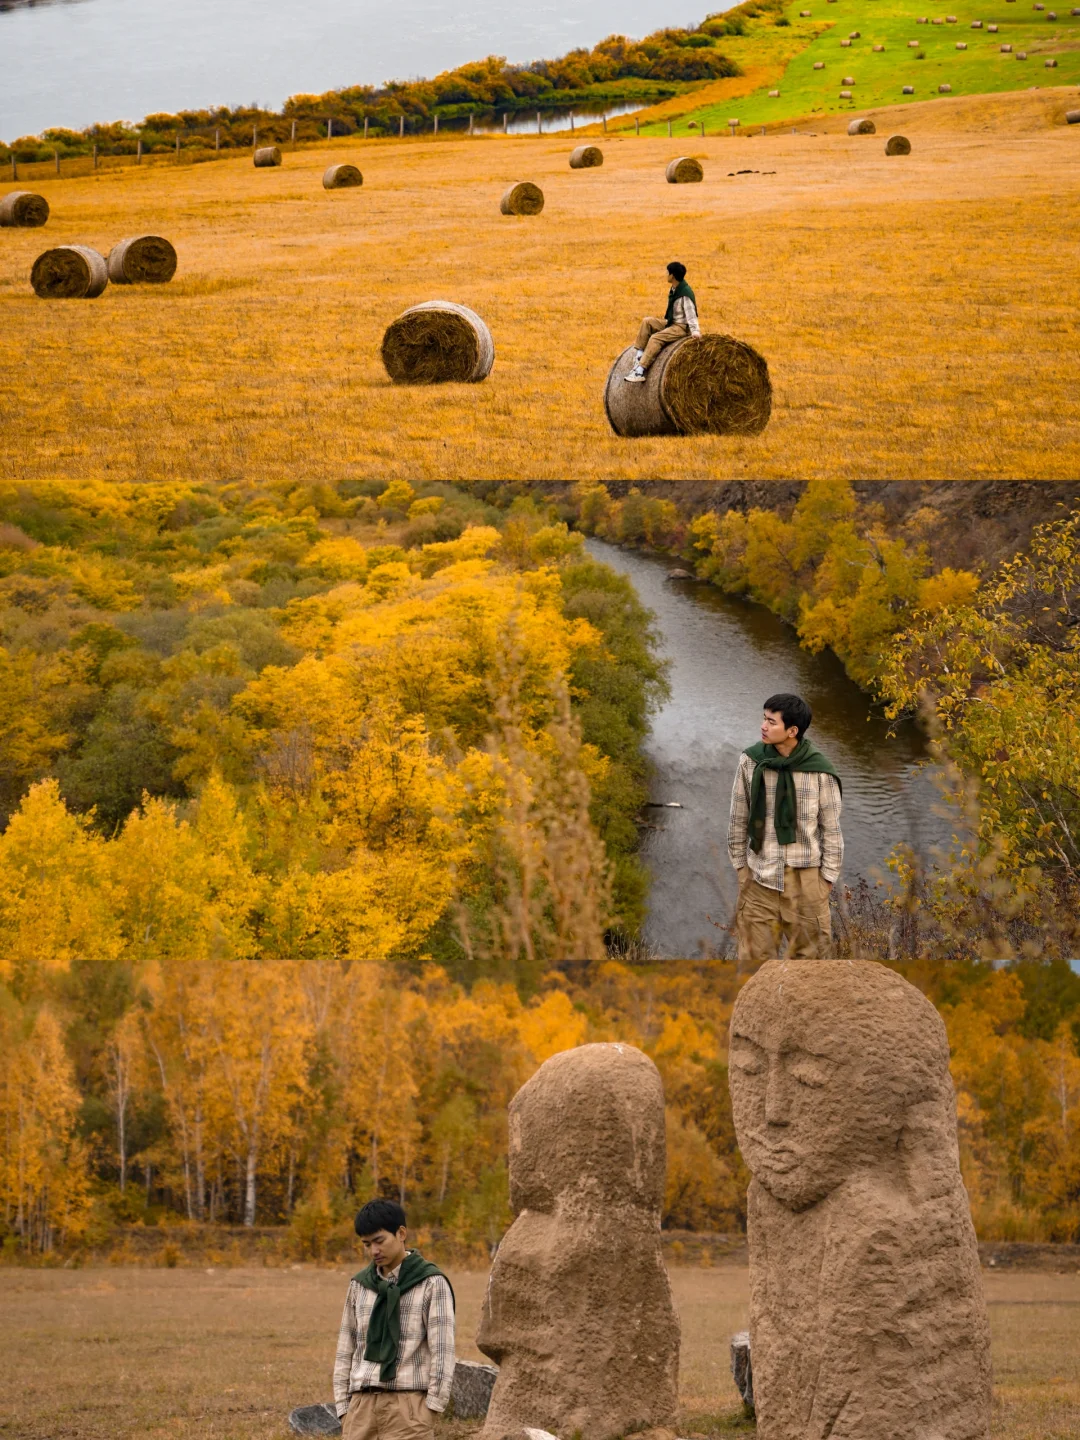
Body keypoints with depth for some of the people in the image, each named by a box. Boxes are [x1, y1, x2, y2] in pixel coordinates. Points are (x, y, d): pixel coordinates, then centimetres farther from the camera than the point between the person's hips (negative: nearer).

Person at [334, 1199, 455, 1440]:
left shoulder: (432, 1283, -3)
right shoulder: (360, 1285, 14)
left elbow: (442, 1351, -7)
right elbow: (347, 1350, 16)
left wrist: (429, 1414, -13)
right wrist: (344, 1411, 8)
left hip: (409, 1405, -5)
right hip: (364, 1406, 5)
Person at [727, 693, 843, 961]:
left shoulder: (819, 771, -10)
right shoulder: (750, 762, -6)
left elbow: (831, 829, -2)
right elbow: (739, 818, 5)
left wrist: (827, 879, -1)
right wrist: (740, 866, 6)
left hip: (805, 876, -1)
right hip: (760, 876, 1)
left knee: (808, 953, 7)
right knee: (755, 954, 4)